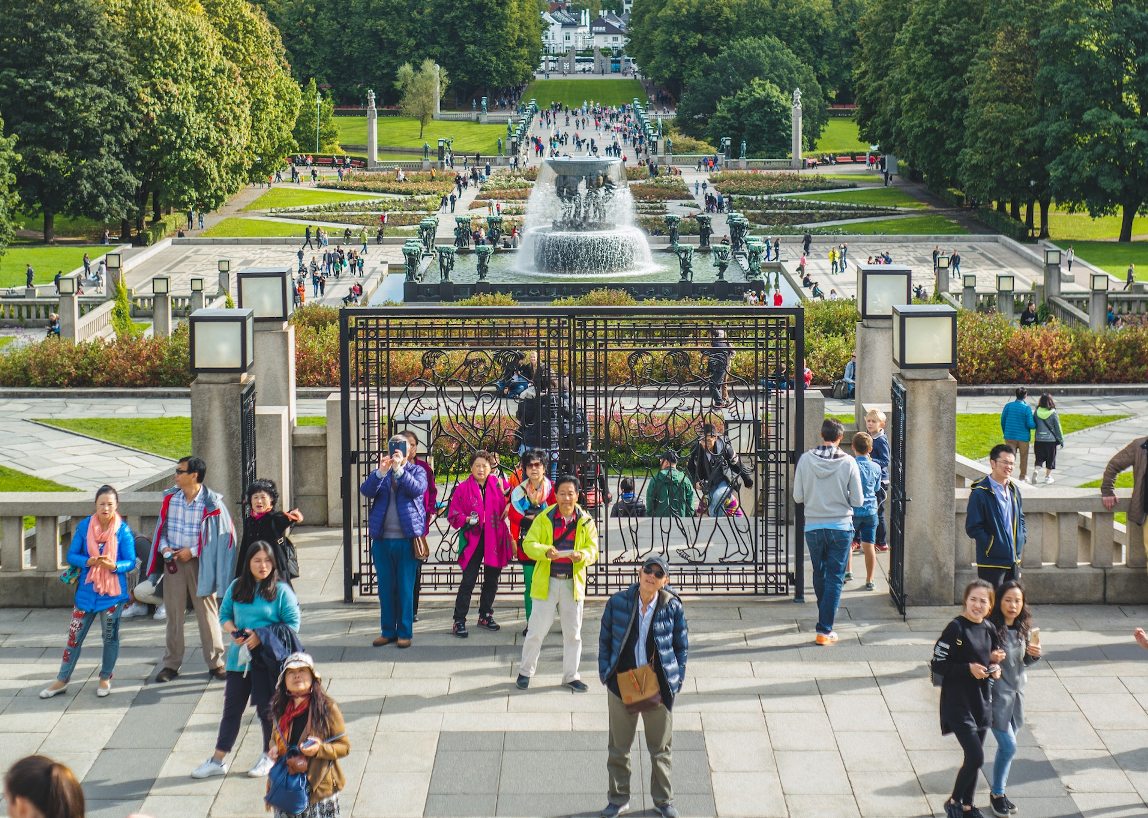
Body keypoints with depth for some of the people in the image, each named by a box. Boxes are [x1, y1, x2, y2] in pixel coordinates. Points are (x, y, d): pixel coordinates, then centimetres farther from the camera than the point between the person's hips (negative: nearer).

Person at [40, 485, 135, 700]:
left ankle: (106, 678, 29)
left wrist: (113, 565, -27)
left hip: (112, 592, -1)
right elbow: (71, 555, -2)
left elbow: (131, 562, -7)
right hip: (86, 591, 1)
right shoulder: (85, 526, -5)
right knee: (75, 635, 6)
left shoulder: (123, 531, -9)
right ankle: (62, 680, 16)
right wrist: (88, 561, -21)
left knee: (110, 636, 11)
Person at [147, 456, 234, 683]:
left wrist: (193, 551, -13)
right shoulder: (170, 498, 2)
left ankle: (215, 662, 11)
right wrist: (164, 547, -5)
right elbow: (162, 528, 14)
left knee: (207, 612, 1)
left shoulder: (211, 503, -11)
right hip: (173, 561, 4)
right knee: (173, 613, 7)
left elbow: (222, 536, -8)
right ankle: (171, 664, 14)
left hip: (199, 562, -4)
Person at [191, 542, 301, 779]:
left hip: (267, 659, -4)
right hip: (239, 657, 4)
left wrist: (262, 637, -15)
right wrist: (234, 633, -8)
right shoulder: (236, 587, 7)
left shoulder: (281, 590, -5)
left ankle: (270, 756, 23)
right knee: (232, 707, 8)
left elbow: (293, 624, -7)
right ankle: (218, 760, 14)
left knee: (266, 707, 5)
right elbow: (225, 615, 13)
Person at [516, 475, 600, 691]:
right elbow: (529, 544, -6)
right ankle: (525, 672, 19)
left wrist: (582, 556, -23)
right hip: (546, 582, -2)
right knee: (537, 629, 3)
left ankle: (571, 675, 21)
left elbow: (593, 549, 0)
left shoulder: (586, 521, 2)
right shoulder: (544, 518, -2)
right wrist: (546, 551, -26)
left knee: (573, 631, 9)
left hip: (573, 582, 2)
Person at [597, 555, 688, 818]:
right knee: (619, 747, 10)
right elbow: (605, 640, 5)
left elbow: (682, 647, 4)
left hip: (659, 686, -1)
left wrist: (676, 680, -2)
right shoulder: (618, 602, -5)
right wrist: (605, 674, -1)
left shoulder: (673, 607, -6)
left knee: (660, 747, 11)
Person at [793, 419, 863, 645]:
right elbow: (858, 501, -7)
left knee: (819, 574, 20)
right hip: (841, 527, -2)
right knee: (835, 578, 4)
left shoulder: (806, 459, -8)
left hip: (813, 527, 2)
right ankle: (825, 629, -2)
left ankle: (825, 619, 35)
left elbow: (797, 497, -4)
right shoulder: (848, 462, -10)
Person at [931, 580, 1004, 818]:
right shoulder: (956, 628, -15)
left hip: (982, 702, 7)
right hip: (958, 703, -7)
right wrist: (968, 669, -22)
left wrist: (994, 668, -2)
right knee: (976, 756, -13)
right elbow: (937, 665, -15)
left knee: (975, 758, 13)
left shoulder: (989, 629, 5)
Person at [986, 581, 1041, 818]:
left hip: (1016, 693, 7)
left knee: (1006, 747, 16)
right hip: (996, 694, -7)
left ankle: (1000, 792, 30)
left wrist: (1034, 654, -4)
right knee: (1008, 747, -8)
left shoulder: (1024, 629, 3)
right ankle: (996, 795, 11)